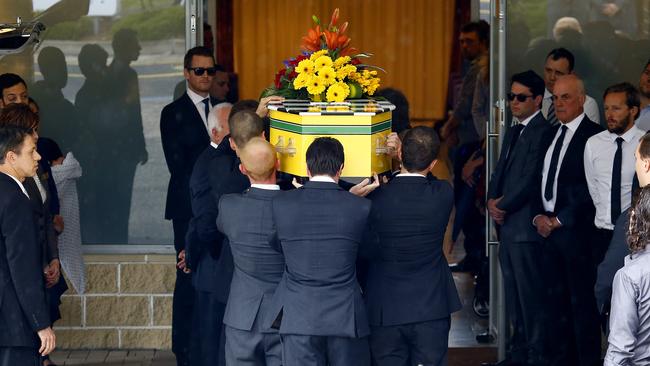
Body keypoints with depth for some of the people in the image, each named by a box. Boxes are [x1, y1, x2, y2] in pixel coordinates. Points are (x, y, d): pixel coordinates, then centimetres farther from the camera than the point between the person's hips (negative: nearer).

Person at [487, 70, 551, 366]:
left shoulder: (542, 132, -12)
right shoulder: (513, 133, 19)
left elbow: (531, 179, -17)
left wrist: (504, 206, -10)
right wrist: (492, 200, 0)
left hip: (525, 226, -9)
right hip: (507, 225, 9)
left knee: (531, 294, -5)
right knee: (513, 294, 13)